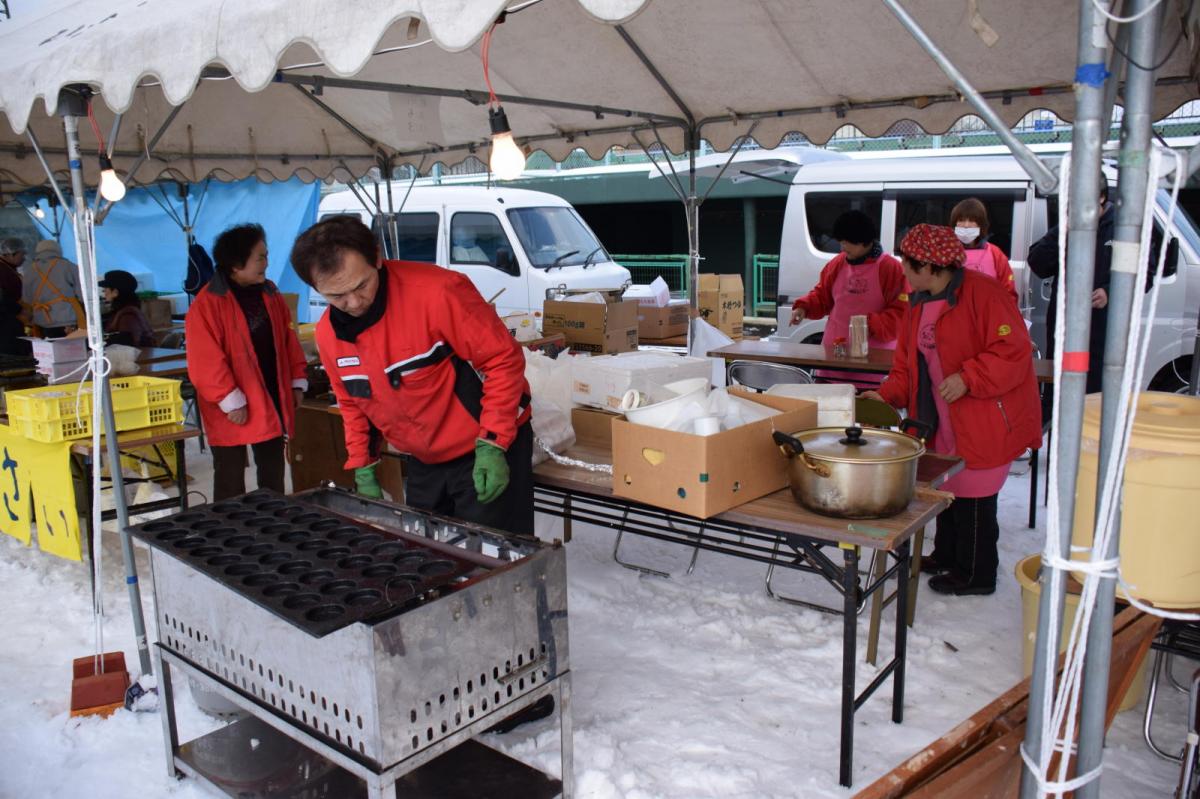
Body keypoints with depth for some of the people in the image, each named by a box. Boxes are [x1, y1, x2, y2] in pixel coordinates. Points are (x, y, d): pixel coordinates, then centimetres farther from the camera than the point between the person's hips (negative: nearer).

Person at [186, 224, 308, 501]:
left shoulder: (270, 294, 6)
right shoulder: (208, 303, -15)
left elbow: (288, 341, 12)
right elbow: (206, 361, -18)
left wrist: (297, 381, 8)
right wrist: (231, 401, -19)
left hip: (272, 400, 6)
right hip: (234, 410, -6)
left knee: (273, 473, 16)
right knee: (231, 480, 5)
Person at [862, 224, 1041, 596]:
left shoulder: (982, 292, -19)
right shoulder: (919, 303, 9)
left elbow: (1014, 351, -23)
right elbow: (908, 361, 14)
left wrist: (967, 378, -29)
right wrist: (886, 395, 2)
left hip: (985, 421, -8)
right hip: (943, 421, 9)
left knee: (972, 495, 0)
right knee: (949, 487, 20)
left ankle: (975, 574, 16)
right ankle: (947, 555, 38)